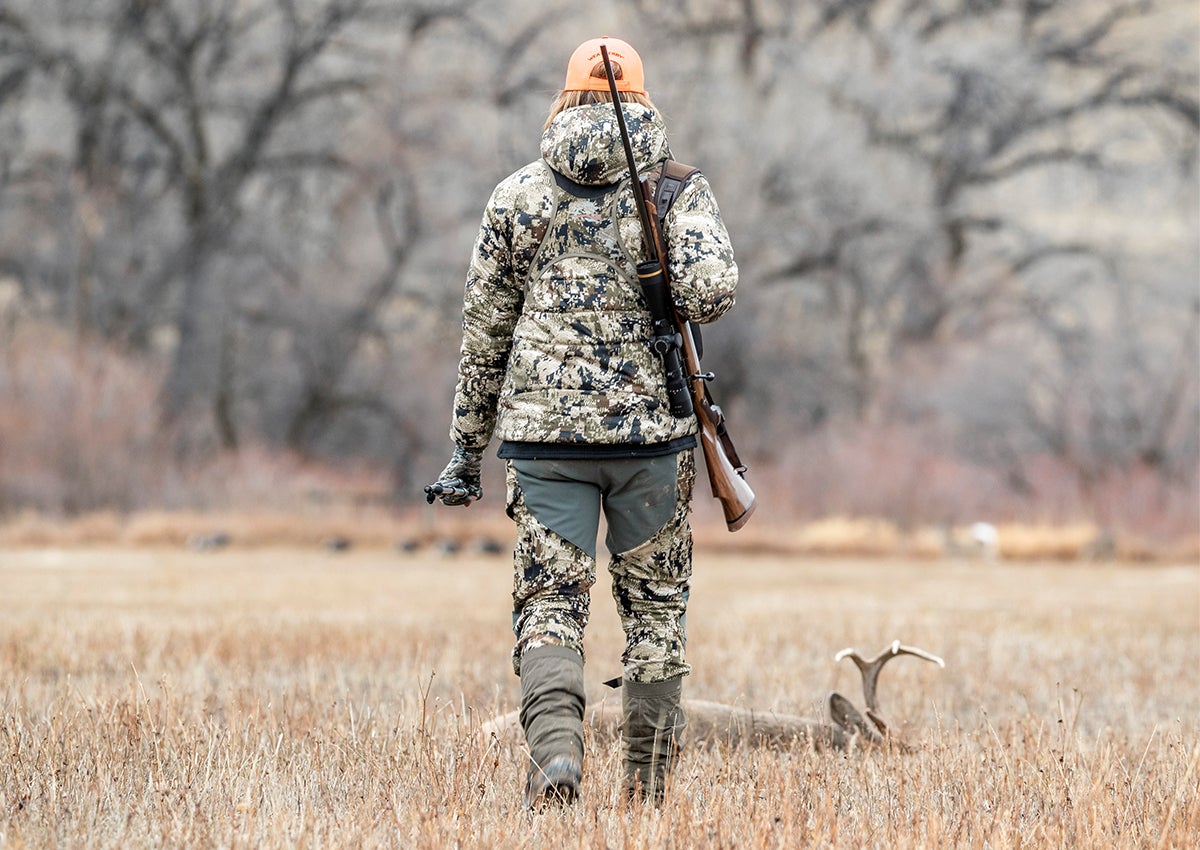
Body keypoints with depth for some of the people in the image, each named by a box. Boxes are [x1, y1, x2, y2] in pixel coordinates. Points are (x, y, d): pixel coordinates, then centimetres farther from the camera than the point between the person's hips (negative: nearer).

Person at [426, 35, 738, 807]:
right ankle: (647, 786, 15)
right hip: (652, 426, 0)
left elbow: (485, 330, 7)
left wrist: (467, 448, 14)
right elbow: (709, 293, -16)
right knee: (655, 605, 13)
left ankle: (555, 750, -22)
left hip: (545, 429, 0)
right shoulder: (678, 189, 0)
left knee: (550, 605, 2)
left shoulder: (521, 196, 4)